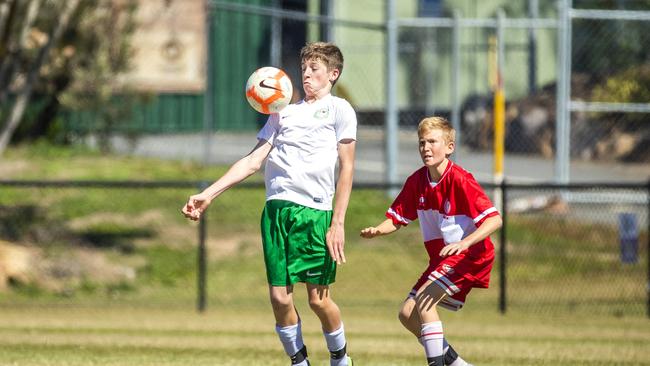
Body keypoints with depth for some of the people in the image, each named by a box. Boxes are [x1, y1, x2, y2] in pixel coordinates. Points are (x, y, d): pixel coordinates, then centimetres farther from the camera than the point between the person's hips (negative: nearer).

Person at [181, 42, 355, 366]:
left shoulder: (338, 109, 6)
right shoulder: (284, 112, 21)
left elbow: (346, 168, 1)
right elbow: (253, 160, 18)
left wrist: (338, 223, -7)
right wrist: (208, 194, 9)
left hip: (315, 209, -4)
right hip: (276, 207, 4)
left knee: (318, 298, -3)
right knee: (279, 297, -3)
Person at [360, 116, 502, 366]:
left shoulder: (460, 181, -21)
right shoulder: (417, 182, 0)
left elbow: (495, 220, -27)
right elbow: (396, 219, 7)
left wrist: (464, 243, -41)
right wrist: (376, 231, -16)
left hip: (470, 255, -8)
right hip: (441, 258, 8)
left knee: (424, 301, -25)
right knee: (407, 315, 6)